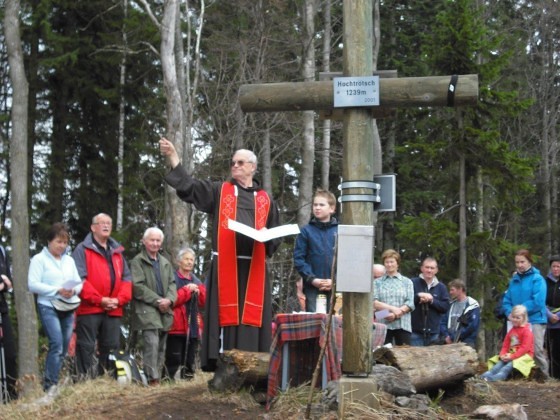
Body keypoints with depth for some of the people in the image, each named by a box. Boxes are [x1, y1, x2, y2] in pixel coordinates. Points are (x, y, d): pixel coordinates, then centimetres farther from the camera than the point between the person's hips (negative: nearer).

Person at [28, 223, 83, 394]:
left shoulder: (69, 260, 16)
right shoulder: (39, 259, -1)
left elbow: (79, 283, 14)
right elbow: (33, 284, -10)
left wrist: (74, 291, -9)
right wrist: (57, 290, -18)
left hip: (68, 308, 6)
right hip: (48, 307, -6)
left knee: (64, 348, 5)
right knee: (57, 345, -17)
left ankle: (50, 382, 14)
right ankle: (50, 385, -11)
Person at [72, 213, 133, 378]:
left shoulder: (117, 251, 19)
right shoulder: (83, 250, 1)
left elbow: (127, 278, 14)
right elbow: (79, 279, -10)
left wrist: (119, 299, -4)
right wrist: (100, 300, -14)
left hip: (113, 310, 6)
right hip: (89, 309, -6)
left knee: (111, 347, 7)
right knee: (86, 348, -5)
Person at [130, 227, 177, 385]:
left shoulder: (165, 263, 20)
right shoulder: (137, 261, 0)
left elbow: (172, 284, 16)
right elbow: (138, 286, -9)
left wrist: (169, 299, -5)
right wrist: (157, 301, -13)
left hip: (164, 310, 7)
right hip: (146, 310, -7)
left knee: (161, 348, 7)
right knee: (152, 344, -19)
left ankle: (158, 377, 12)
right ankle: (152, 379, -22)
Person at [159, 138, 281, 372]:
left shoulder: (265, 200, 17)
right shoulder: (219, 192, 13)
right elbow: (187, 186, 1)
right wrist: (172, 156, -8)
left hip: (254, 267, 2)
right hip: (225, 266, -1)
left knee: (252, 316, -1)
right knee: (225, 313, -5)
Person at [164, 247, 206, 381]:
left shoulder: (197, 281, 19)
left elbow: (204, 302, 13)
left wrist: (198, 291, -5)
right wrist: (188, 290, -11)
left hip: (193, 327, 6)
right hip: (177, 326, -6)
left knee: (190, 360, 9)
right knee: (174, 359, -10)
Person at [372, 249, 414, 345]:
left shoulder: (407, 282, 12)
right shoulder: (377, 282, 11)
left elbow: (410, 304, 2)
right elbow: (374, 303, -1)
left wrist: (395, 314, -13)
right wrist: (392, 308, -15)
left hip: (402, 325, 0)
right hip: (383, 324, 0)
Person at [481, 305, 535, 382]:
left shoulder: (527, 331, -9)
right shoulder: (511, 331, 18)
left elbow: (525, 348, -18)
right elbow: (505, 345, 16)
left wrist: (512, 356, -24)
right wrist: (502, 354, -6)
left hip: (524, 355, -7)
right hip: (511, 354, 7)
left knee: (510, 364, -33)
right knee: (500, 362, -18)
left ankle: (498, 377, -54)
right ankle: (487, 374, -39)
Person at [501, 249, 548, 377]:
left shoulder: (537, 279, -6)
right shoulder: (514, 280, 12)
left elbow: (537, 302, -16)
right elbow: (506, 301, 13)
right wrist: (510, 313, -7)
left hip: (535, 320, -6)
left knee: (537, 350, -10)